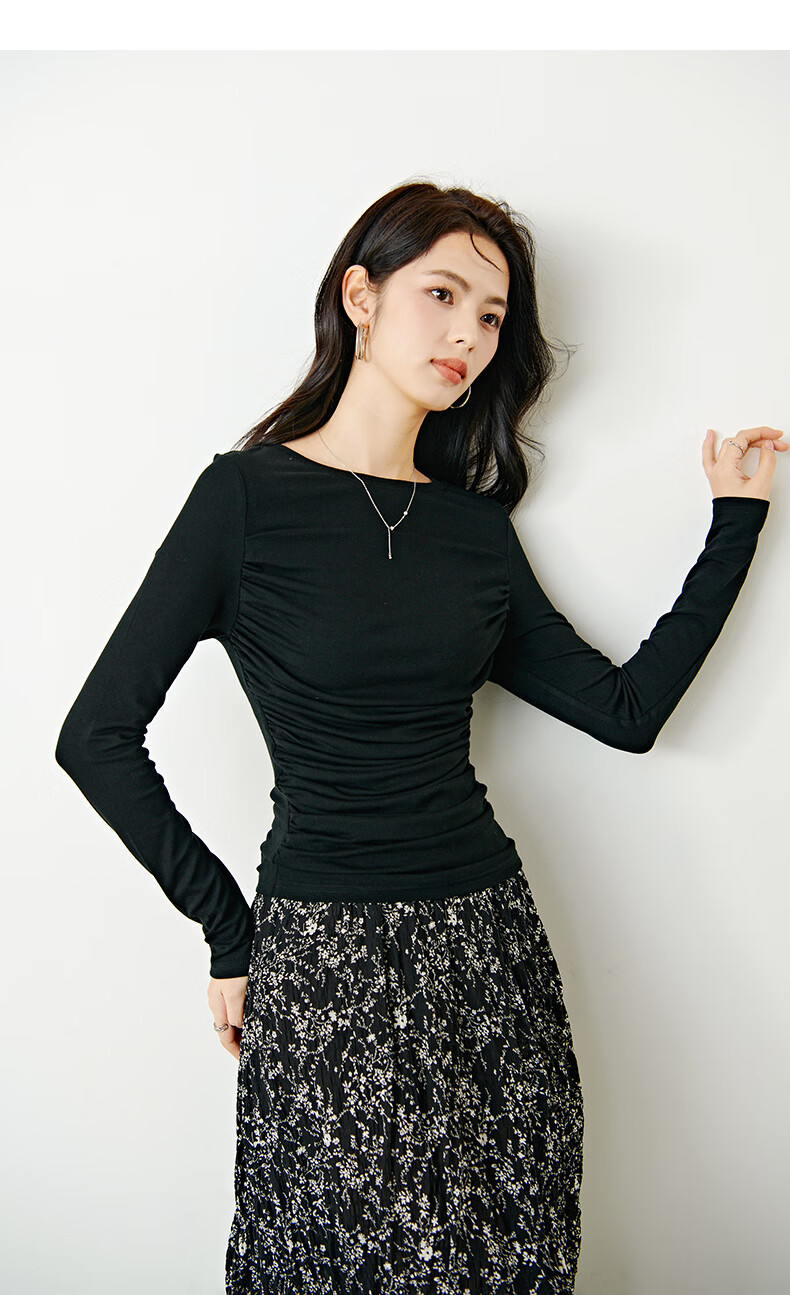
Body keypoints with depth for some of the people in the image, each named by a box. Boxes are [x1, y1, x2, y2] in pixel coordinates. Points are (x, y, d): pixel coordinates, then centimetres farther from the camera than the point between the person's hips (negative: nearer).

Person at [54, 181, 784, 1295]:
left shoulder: (475, 523, 8)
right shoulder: (251, 494, -6)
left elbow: (627, 709, 7)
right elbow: (98, 736, -7)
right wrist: (229, 930, -5)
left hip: (494, 945, 5)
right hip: (326, 960, -4)